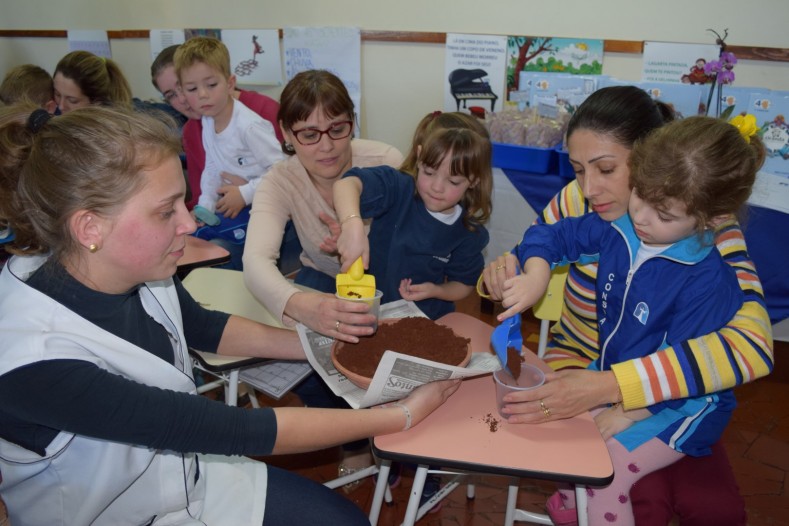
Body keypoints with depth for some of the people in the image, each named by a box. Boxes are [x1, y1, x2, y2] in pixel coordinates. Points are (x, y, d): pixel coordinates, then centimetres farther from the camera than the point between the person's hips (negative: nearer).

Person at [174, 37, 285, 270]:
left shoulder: (249, 126, -22)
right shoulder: (207, 122, 5)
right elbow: (211, 170, 14)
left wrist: (245, 193, -21)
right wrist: (205, 206, 3)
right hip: (229, 206, 8)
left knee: (219, 247, -21)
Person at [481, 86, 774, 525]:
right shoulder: (577, 201, -14)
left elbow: (751, 343, -33)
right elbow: (526, 261, 0)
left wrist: (607, 386, -43)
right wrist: (502, 278, -27)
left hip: (669, 388, 1)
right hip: (580, 367, -1)